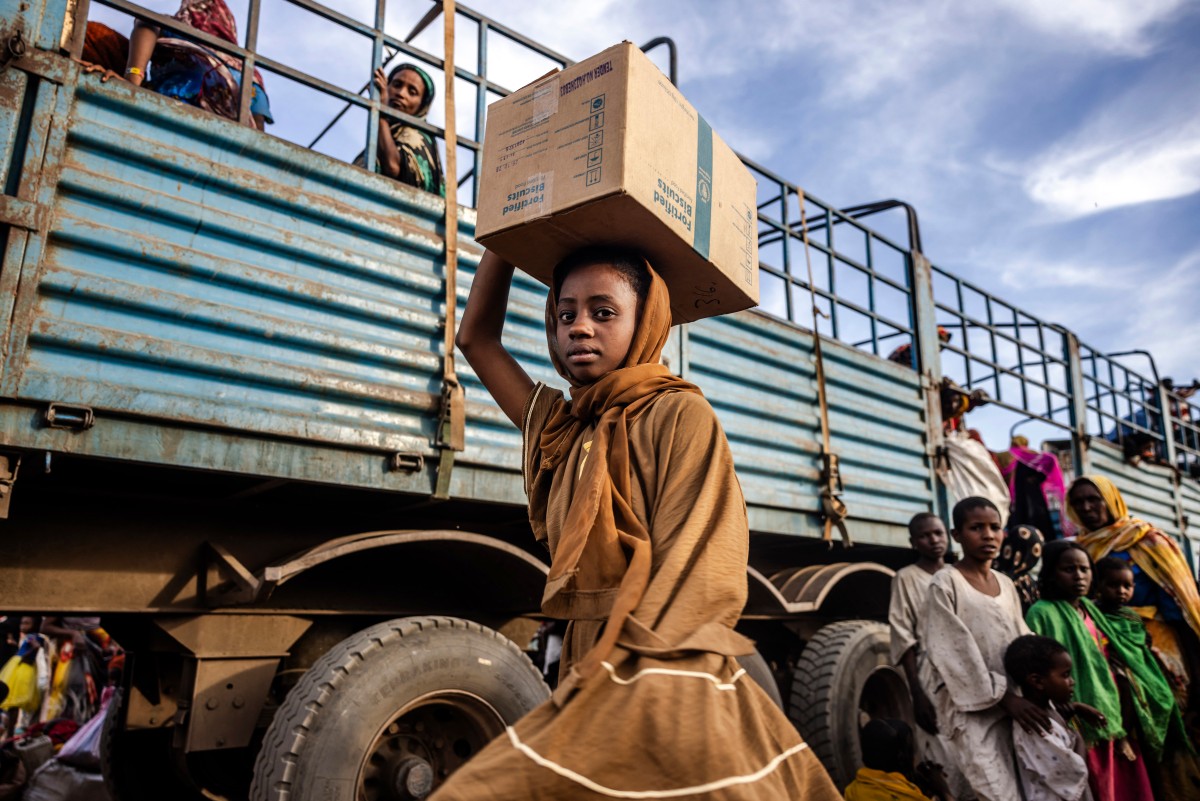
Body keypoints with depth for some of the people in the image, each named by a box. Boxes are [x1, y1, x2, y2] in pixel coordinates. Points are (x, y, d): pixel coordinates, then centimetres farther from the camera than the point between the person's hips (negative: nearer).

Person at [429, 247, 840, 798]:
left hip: (663, 697, -6)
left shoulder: (681, 415, -7)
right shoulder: (560, 430, 12)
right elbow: (476, 337, 17)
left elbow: (694, 587, -14)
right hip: (592, 684, 6)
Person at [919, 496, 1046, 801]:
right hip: (972, 709, -6)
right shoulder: (945, 584, -8)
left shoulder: (1006, 585, 13)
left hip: (1013, 705, 6)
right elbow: (955, 653, -13)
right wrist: (1005, 696, -16)